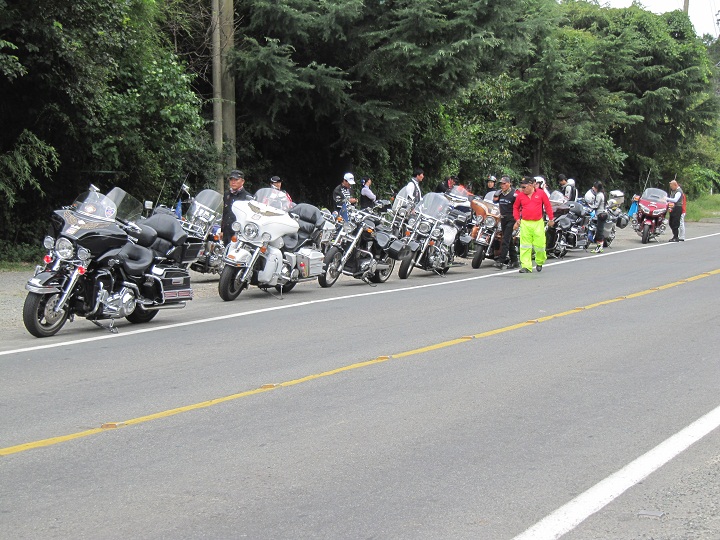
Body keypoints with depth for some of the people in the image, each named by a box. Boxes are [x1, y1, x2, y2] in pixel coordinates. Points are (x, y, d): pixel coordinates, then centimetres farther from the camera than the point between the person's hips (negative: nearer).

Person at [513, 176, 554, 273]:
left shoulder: (541, 193, 1)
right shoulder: (520, 195, 6)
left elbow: (548, 206, 8)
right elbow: (515, 207, 18)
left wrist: (551, 219, 8)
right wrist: (517, 219, 8)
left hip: (538, 223, -1)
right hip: (525, 223, 1)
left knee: (539, 244, 0)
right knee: (525, 246, -5)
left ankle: (540, 262, 27)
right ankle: (526, 267, -4)